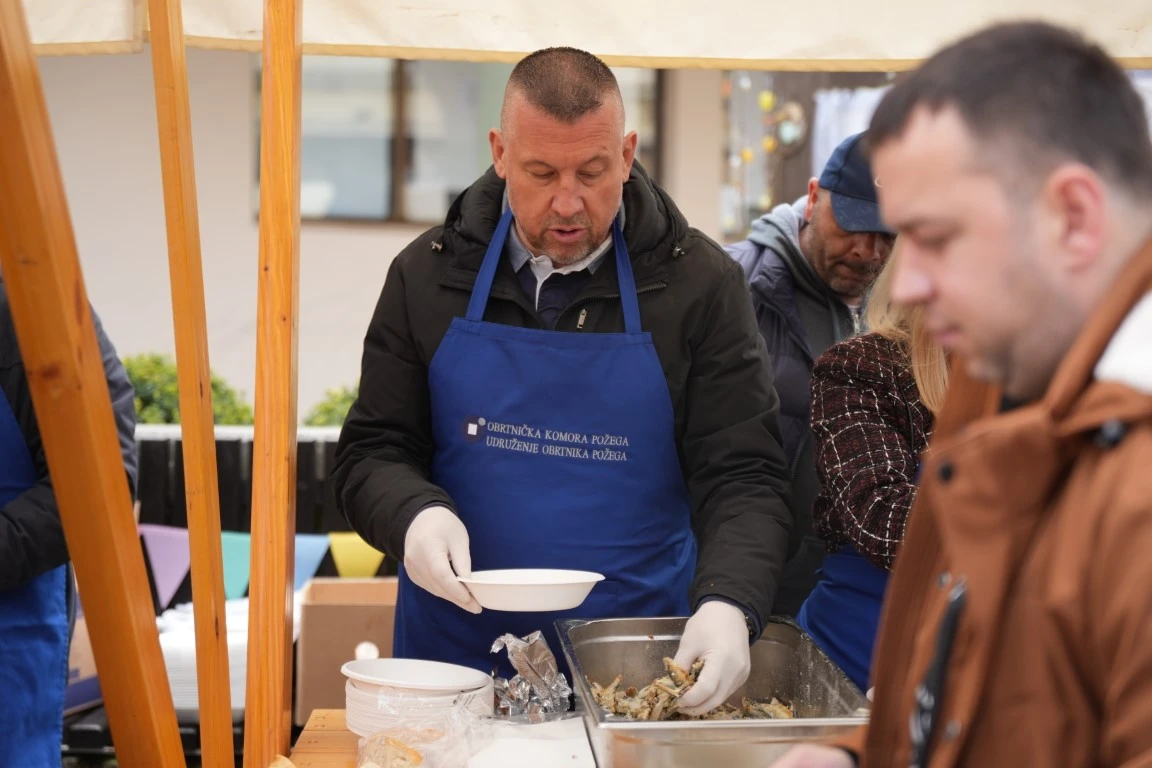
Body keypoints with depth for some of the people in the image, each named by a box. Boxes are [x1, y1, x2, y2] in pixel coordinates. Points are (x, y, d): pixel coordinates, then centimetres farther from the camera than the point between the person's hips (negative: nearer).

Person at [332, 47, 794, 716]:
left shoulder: (700, 283, -5)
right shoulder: (428, 276, 1)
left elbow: (743, 477, -7)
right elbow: (372, 453, 5)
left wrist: (728, 605, -25)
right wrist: (416, 515, -17)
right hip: (459, 648, 1)